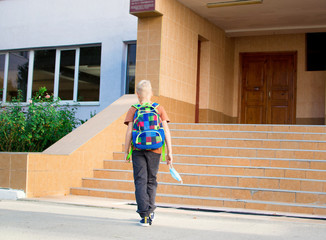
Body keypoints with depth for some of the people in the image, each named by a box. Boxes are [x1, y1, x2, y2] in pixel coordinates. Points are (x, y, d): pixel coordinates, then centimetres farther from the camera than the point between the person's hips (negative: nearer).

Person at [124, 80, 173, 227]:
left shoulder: (133, 110, 2)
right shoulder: (159, 109, 5)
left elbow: (129, 132, -4)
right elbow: (166, 131, 0)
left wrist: (126, 152, 1)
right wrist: (169, 152, 2)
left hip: (138, 150, -1)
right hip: (155, 150, 2)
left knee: (140, 181, 0)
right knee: (151, 181, 15)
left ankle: (145, 215, -9)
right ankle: (150, 211, 24)